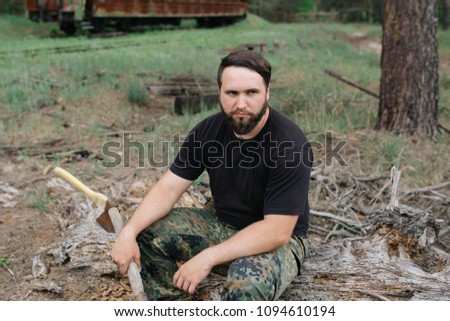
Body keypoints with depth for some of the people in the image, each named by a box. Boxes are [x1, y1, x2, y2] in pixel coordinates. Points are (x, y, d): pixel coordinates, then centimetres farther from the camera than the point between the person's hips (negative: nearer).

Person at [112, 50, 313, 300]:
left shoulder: (291, 145, -26)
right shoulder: (209, 131, -7)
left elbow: (277, 230, -28)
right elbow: (169, 187, -7)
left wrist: (208, 257, -33)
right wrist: (129, 232, -23)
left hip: (276, 240, -5)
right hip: (223, 224, 6)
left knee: (249, 285, -37)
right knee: (148, 233, -7)